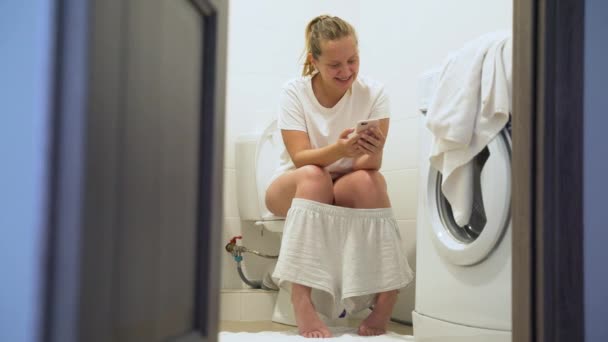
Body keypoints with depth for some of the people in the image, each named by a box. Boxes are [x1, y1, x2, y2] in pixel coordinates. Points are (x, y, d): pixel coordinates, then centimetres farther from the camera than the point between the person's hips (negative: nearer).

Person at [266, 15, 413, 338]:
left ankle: (387, 294, -29)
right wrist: (339, 150, -41)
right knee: (314, 176, -35)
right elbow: (300, 158, -21)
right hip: (293, 189, -1)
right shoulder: (294, 92, -11)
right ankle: (302, 300, -40)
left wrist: (372, 152, -43)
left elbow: (372, 163, -19)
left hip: (351, 191, 1)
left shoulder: (373, 93, -10)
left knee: (367, 180, -33)